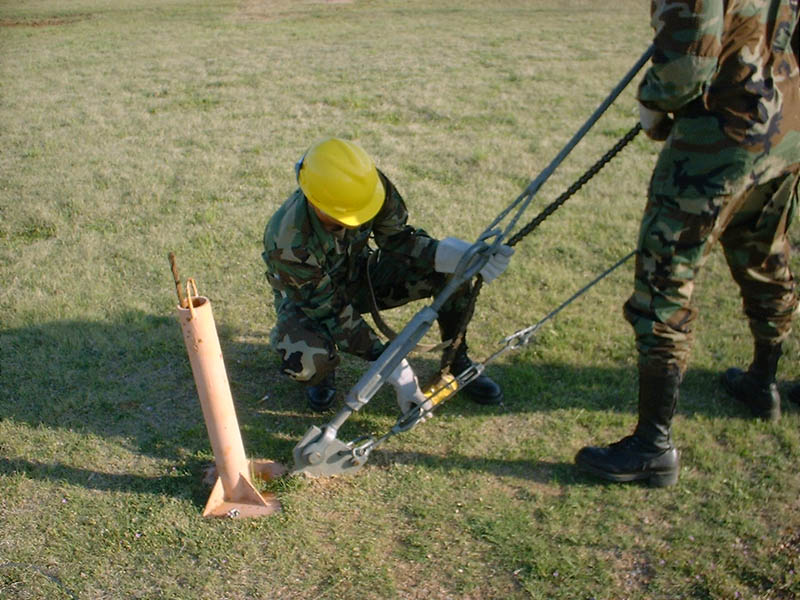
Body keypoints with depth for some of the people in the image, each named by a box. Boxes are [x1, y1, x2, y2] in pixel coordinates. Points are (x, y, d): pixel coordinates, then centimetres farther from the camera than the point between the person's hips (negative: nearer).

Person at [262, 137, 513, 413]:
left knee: (453, 271, -17)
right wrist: (394, 371, -33)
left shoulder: (371, 184, -28)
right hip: (306, 298, -4)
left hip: (358, 274, 4)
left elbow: (397, 238, -16)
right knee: (306, 360, -39)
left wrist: (456, 256, -34)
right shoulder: (289, 244, -38)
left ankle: (457, 362, 5)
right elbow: (332, 313, -31)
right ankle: (321, 373, 2)